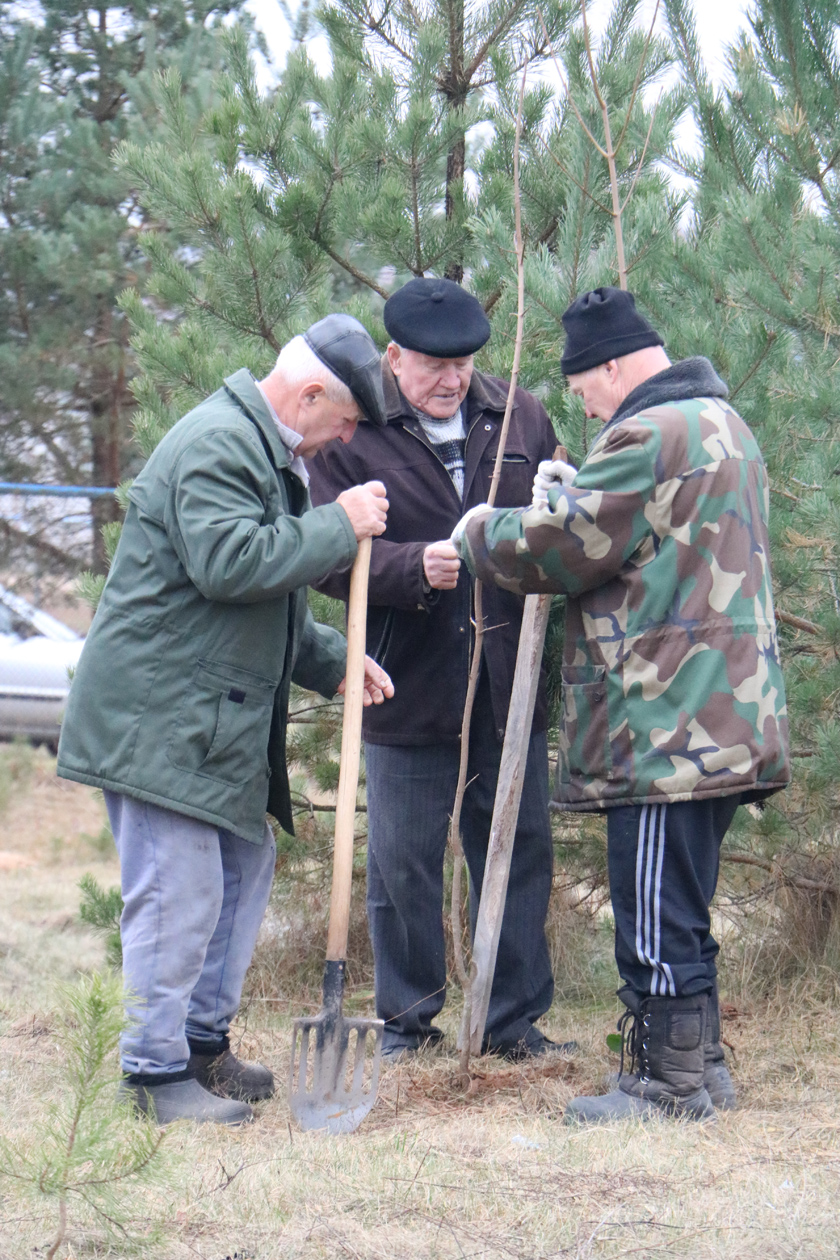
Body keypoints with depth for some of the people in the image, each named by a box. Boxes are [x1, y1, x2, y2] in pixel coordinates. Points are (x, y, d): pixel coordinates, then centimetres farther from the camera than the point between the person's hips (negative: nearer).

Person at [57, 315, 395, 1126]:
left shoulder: (266, 452, 21)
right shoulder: (216, 445, -16)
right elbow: (229, 564, -29)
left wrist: (334, 662, 16)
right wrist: (338, 526, -20)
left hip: (215, 718, 11)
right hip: (157, 716, -11)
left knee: (244, 870, 15)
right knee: (178, 893, -8)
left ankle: (204, 1041, 27)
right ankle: (157, 1069, 1)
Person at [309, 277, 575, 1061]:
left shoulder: (519, 417, 6)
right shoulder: (350, 432, -5)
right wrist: (416, 567, -27)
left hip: (506, 679, 3)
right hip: (408, 682, -3)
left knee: (519, 848, 9)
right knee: (403, 862, 7)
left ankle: (515, 1018, 22)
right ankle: (407, 1017, 23)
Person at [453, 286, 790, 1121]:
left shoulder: (649, 437, -16)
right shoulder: (719, 423, 18)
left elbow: (555, 550, -13)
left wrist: (478, 536, 6)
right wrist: (573, 499, 15)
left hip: (668, 729, -10)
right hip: (721, 726, 10)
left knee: (657, 918, -3)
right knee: (679, 911, 18)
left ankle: (671, 1086, 3)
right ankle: (699, 1066, 25)